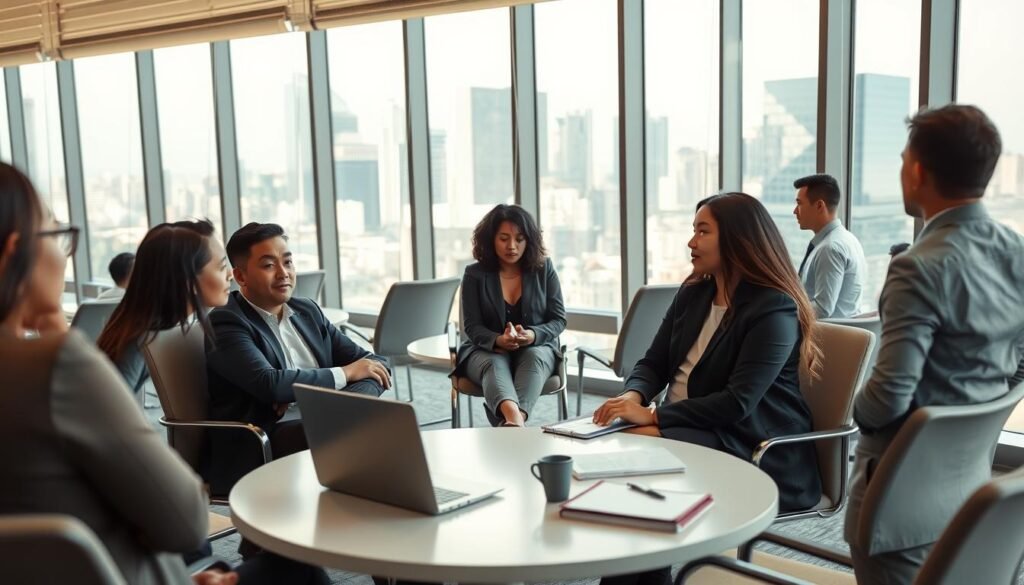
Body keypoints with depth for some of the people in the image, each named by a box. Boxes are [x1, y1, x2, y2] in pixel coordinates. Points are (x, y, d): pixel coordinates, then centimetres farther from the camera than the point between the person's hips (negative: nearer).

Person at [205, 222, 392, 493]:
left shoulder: (307, 311, 16)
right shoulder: (226, 324, -4)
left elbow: (375, 364, 10)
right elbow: (270, 385, -22)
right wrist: (345, 373, -9)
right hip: (258, 449, -7)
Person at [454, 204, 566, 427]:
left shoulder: (544, 268, 0)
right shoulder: (475, 274, -2)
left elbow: (559, 319, -1)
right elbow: (472, 327, -6)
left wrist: (532, 335, -23)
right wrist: (498, 341, -29)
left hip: (536, 348, 1)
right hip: (486, 350, -1)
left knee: (534, 358, -35)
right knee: (494, 364, -36)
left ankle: (511, 424, -58)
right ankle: (514, 419, -68)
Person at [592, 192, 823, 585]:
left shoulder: (774, 309, -14)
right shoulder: (691, 295, 10)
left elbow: (738, 403, -21)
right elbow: (653, 364, 10)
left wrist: (653, 414, -23)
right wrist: (634, 396, -14)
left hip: (753, 449, -7)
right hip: (687, 427, 7)